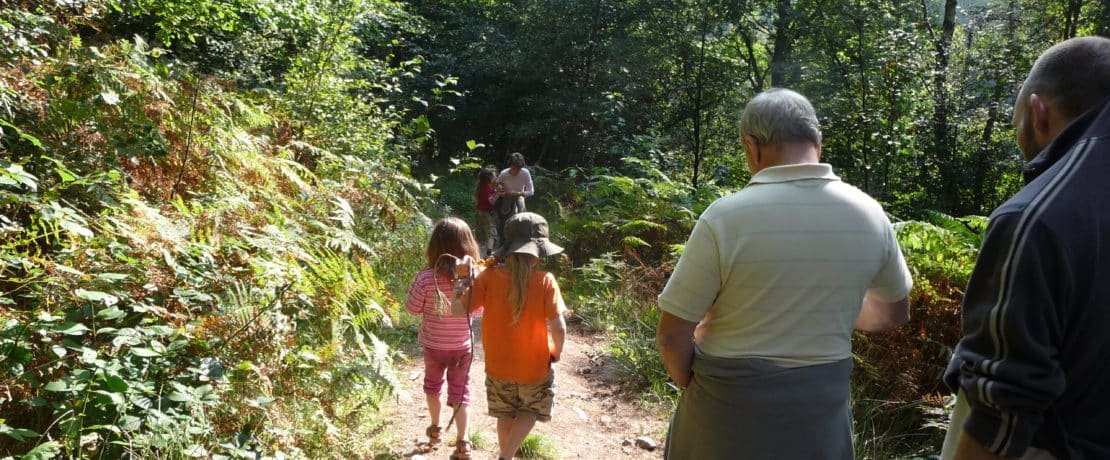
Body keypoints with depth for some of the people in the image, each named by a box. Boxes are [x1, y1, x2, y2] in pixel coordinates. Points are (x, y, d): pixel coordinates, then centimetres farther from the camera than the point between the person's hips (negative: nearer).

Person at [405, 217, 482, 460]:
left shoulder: (426, 278, -24)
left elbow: (412, 308, -9)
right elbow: (480, 309, -3)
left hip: (433, 345, 0)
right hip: (462, 346, 0)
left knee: (433, 385, 25)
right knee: (460, 391, 13)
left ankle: (435, 429, 41)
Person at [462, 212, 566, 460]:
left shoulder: (489, 276, -15)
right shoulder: (545, 280, -19)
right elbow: (558, 327, -21)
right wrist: (557, 352, -3)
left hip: (498, 365, 2)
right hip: (534, 367, -2)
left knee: (505, 415, 26)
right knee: (530, 412, 24)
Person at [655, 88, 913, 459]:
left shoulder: (726, 217, -20)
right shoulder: (870, 215, -6)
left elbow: (672, 337, -15)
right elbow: (895, 312, 12)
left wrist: (694, 387, 3)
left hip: (729, 409, -4)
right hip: (821, 409, 4)